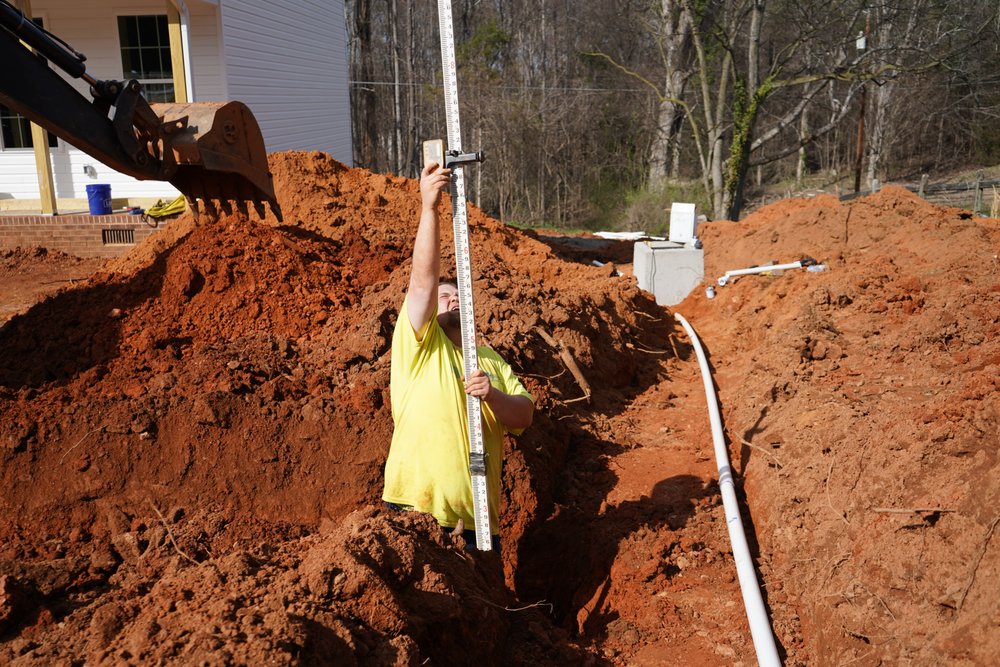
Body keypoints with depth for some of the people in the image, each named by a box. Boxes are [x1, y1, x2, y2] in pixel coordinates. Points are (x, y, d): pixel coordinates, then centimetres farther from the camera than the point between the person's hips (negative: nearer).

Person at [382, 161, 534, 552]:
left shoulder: (490, 360, 15)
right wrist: (429, 207, -21)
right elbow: (423, 280, -13)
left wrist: (492, 395, -17)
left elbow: (523, 417, 5)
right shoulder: (417, 346, 1)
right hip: (416, 510, -4)